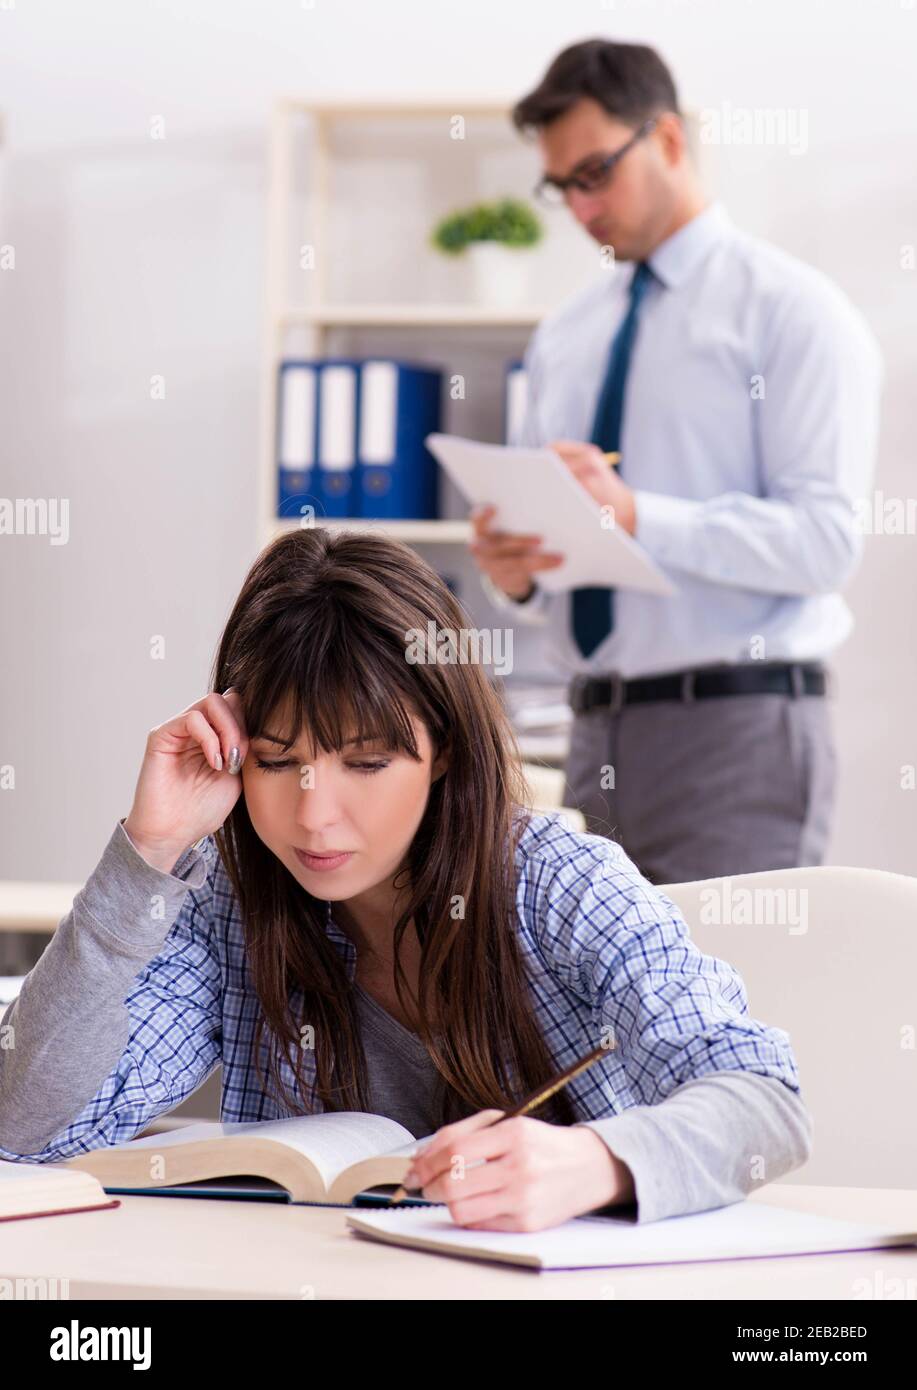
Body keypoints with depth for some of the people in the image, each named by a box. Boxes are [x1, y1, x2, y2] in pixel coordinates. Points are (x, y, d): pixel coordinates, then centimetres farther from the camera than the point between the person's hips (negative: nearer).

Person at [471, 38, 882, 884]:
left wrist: (638, 518, -23)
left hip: (735, 727, -6)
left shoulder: (788, 307, -2)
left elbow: (825, 538, -12)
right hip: (599, 734, 6)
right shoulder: (565, 337, 18)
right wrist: (510, 572, -3)